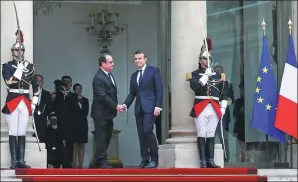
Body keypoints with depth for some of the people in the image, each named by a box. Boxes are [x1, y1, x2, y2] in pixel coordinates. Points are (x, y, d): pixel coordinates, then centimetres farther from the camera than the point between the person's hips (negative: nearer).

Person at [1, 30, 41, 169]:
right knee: (13, 133, -4)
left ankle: (21, 160, 6)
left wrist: (34, 102, 7)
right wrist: (21, 68, -15)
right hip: (12, 101, -3)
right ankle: (14, 161, -3)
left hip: (26, 101, 3)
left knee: (22, 133, 4)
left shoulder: (30, 66, 11)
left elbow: (36, 86, 15)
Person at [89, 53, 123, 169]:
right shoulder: (99, 78, -18)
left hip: (108, 113, 10)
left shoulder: (109, 75, 12)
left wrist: (116, 106, 2)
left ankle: (95, 164, 20)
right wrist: (116, 106, -19)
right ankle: (103, 163, 2)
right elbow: (103, 96, -23)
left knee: (106, 138, 12)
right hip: (101, 114, -10)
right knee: (102, 139, -3)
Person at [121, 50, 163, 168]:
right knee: (141, 134, 2)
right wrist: (126, 105, -1)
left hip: (150, 107, -6)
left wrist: (158, 106, -14)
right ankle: (145, 160, 5)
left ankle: (154, 159, -7)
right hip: (138, 109, 6)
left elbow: (159, 90, -5)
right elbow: (132, 93, 16)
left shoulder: (154, 71, 1)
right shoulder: (134, 75, 18)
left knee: (147, 131, -17)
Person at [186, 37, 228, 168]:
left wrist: (223, 106, 5)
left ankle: (210, 160, 6)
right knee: (201, 134, -6)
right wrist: (205, 76, -15)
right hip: (200, 108, -3)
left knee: (211, 135, 4)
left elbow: (223, 92, 13)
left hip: (215, 108, 3)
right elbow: (194, 86, -13)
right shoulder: (194, 74, 7)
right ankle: (203, 161, -6)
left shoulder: (218, 75, 15)